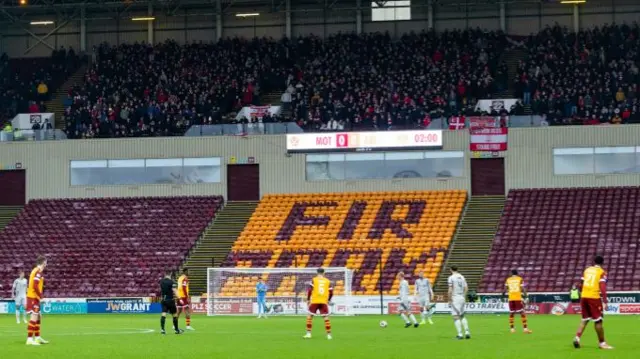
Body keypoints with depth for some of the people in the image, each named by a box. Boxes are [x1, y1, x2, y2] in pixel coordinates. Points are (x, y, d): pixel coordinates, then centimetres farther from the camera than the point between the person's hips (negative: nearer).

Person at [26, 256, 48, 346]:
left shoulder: (36, 271, 16)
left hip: (34, 297, 10)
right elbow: (35, 286, -23)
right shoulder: (38, 272, -14)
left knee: (38, 317, 17)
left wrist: (40, 296, 13)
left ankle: (37, 337, 24)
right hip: (33, 297, -10)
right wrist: (41, 297, -16)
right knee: (34, 317, -13)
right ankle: (29, 339, -17)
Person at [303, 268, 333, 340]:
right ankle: (329, 335, 1)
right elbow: (331, 292, 7)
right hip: (324, 302, 1)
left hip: (314, 301, -1)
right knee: (326, 317, 4)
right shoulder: (328, 281, 6)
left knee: (309, 316, 9)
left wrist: (308, 300, 4)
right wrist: (329, 300, 22)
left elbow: (309, 290, -5)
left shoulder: (314, 280, 1)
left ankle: (308, 333, 5)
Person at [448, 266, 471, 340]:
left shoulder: (451, 278, -8)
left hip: (455, 298, -6)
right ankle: (467, 332, 6)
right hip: (462, 298, 6)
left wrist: (449, 300, -8)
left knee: (456, 317, -4)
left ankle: (460, 334, -9)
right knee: (462, 316, 17)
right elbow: (466, 288, 10)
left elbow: (450, 290, -13)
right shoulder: (462, 277, 10)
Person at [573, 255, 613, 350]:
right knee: (598, 320, 3)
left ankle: (577, 337, -2)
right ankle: (602, 343, 8)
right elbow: (602, 287, -12)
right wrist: (605, 301, -13)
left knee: (585, 319, 14)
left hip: (584, 296, 5)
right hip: (594, 297, -5)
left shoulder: (587, 270, 13)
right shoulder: (602, 272, -2)